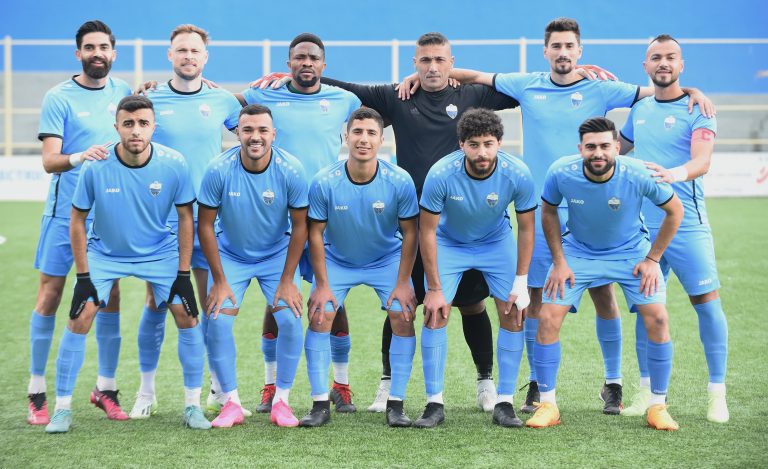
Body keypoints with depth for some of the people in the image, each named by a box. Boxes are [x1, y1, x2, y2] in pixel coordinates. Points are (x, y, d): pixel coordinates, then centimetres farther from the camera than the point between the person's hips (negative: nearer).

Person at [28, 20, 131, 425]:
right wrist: (79, 157, -30)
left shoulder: (122, 92, 8)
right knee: (50, 293, -2)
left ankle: (106, 387, 15)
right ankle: (37, 392, 5)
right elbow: (49, 161, -12)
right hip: (65, 211, -4)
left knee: (109, 296, 5)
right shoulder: (59, 98, -5)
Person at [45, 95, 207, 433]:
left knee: (187, 318, -9)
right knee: (79, 320, -13)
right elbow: (77, 220, -9)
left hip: (160, 253, 1)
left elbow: (185, 217, -6)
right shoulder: (96, 167, -22)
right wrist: (83, 275, -10)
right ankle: (62, 408, 0)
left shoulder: (173, 165, -19)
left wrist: (183, 273, -8)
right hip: (104, 253, -1)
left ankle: (192, 405, 7)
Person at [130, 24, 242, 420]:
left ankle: (219, 387, 16)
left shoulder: (223, 101, 4)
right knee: (156, 304, 1)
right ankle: (146, 391, 11)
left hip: (209, 220, 1)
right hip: (159, 220, -1)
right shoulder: (150, 99, 0)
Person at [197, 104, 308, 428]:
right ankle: (231, 403, 1)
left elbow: (299, 225, -9)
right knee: (218, 321, -13)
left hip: (277, 255, 0)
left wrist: (287, 280, -10)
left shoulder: (291, 170, -19)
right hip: (230, 255, 0)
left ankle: (281, 401, 1)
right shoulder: (219, 170, -21)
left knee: (290, 320, -14)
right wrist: (219, 280, -11)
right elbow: (205, 225, -12)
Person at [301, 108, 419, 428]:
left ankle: (396, 404, -4)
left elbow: (410, 233, -11)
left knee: (404, 317, -14)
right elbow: (316, 233, -12)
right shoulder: (324, 182, -23)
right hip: (336, 260, 0)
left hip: (388, 260, 0)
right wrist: (322, 285, -13)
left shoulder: (399, 182, -22)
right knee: (319, 316, -14)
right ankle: (320, 405, -5)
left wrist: (403, 283, -13)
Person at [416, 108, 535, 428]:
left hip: (497, 242, 1)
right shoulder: (440, 175, -31)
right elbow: (427, 231, -19)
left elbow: (526, 228, -12)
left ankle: (504, 403, 1)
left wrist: (520, 284, -12)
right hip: (448, 243, -1)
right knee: (435, 315, -12)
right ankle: (434, 404, -2)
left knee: (513, 315, -8)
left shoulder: (518, 174, -27)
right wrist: (434, 289, -18)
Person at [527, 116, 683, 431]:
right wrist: (559, 261, -6)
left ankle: (658, 407, 1)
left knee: (657, 317, -15)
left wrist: (652, 259, -10)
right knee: (548, 318, -12)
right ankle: (547, 405, 3)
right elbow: (548, 211, -3)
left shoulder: (639, 175, -28)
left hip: (631, 251, -1)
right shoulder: (561, 173, -24)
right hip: (577, 250, 1)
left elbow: (674, 211, -10)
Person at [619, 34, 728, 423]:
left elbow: (702, 161, -22)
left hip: (686, 224, -5)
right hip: (642, 225, 5)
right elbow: (618, 147, 31)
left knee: (706, 301, -5)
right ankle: (646, 391, 17)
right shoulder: (639, 109, 11)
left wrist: (675, 173, -41)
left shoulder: (697, 109, -5)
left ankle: (717, 393, 4)